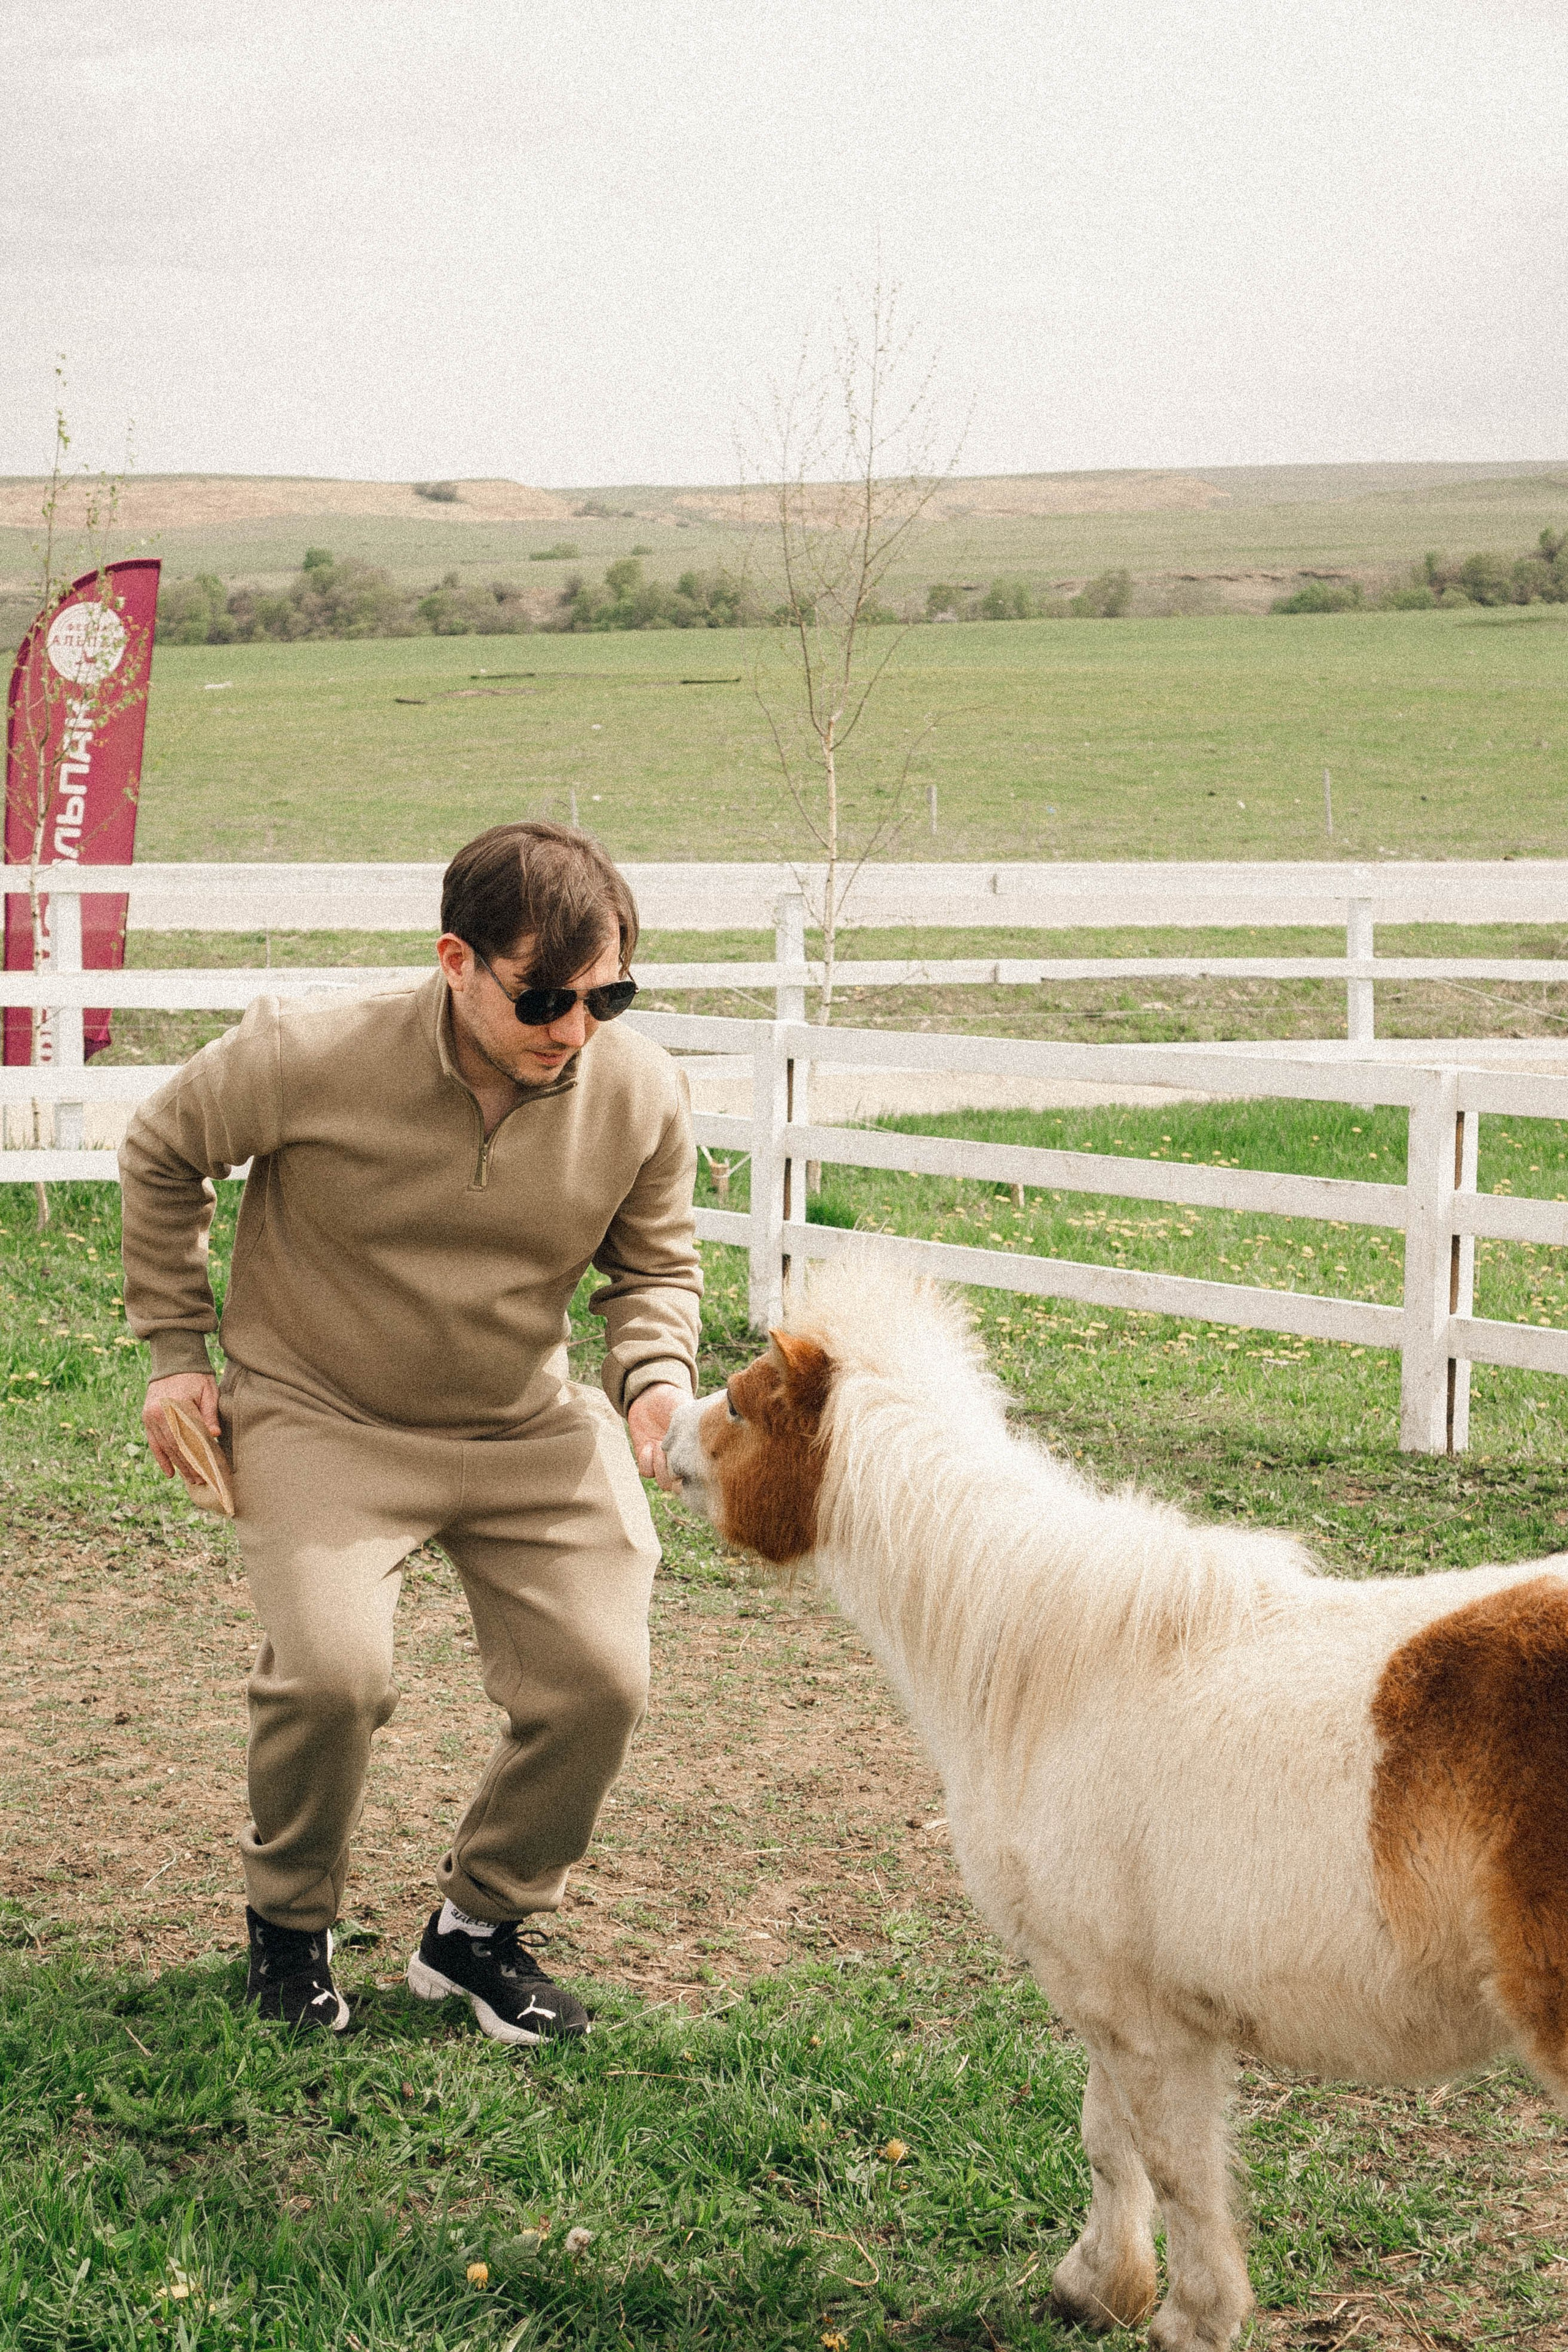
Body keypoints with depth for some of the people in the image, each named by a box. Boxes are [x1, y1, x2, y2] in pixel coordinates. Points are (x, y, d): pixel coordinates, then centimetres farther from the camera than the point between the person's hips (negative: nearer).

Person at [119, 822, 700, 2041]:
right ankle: (289, 1920, 9)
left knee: (600, 1679, -7)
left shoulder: (642, 1093, -14)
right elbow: (161, 1154, -2)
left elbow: (655, 1262, 5)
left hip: (529, 1426, 4)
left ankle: (478, 1926, 20)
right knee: (333, 1670, -23)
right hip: (320, 1414, -3)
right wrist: (175, 1350, 0)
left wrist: (659, 1376, -17)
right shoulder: (306, 1060, -23)